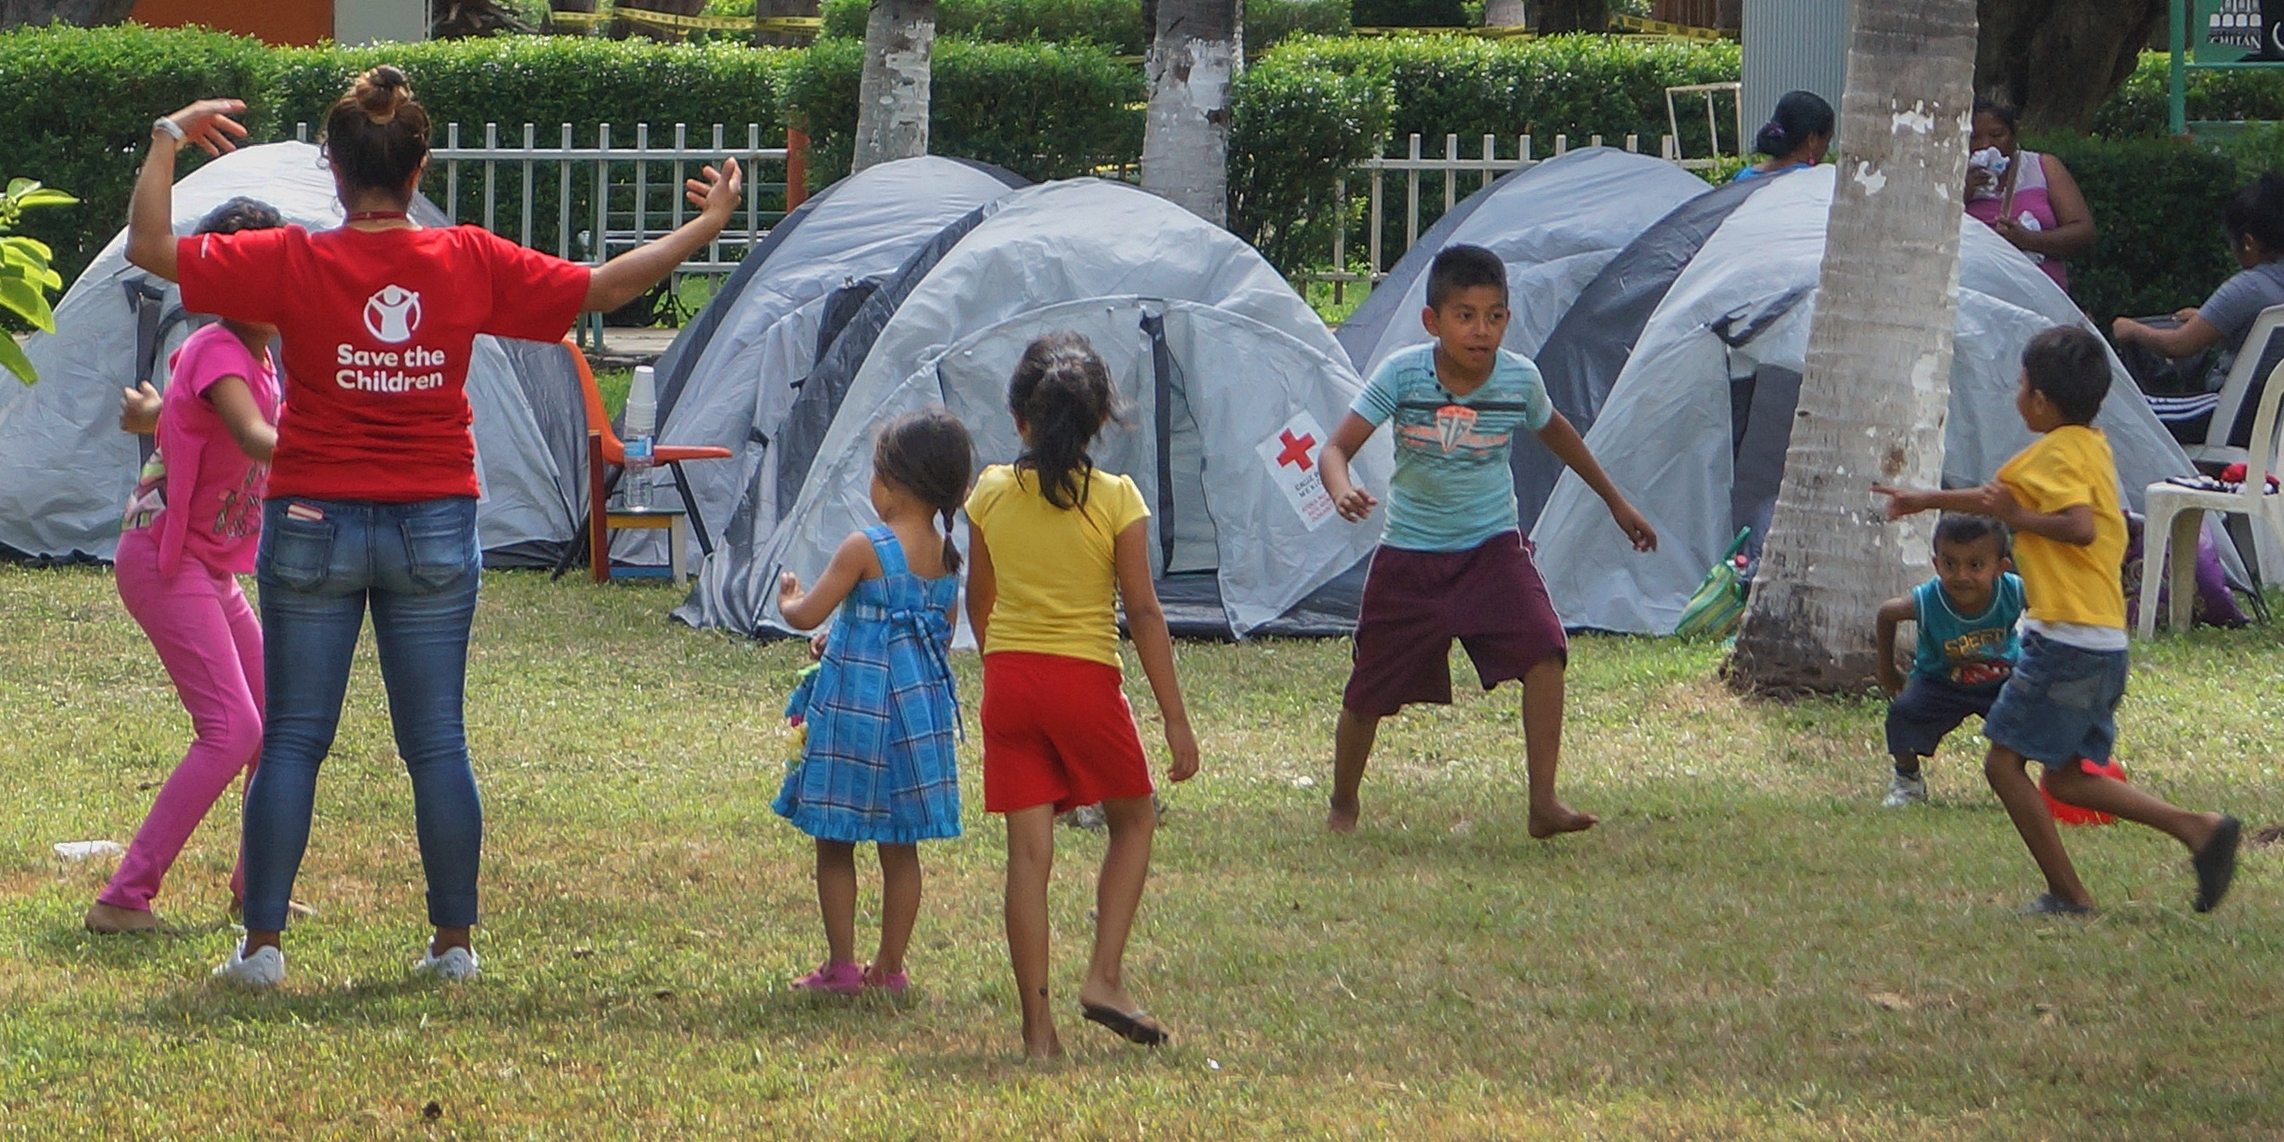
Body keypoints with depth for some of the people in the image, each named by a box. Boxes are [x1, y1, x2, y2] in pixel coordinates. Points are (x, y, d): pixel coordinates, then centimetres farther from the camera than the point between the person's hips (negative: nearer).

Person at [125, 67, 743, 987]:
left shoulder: (292, 263, -9)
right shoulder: (472, 264, -3)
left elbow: (151, 247, -7)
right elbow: (601, 288, 4)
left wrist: (169, 139, 5)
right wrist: (705, 226, 16)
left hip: (314, 524, -1)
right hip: (434, 528, 1)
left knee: (291, 741, 4)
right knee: (437, 745, 8)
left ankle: (261, 945, 3)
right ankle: (454, 940, 11)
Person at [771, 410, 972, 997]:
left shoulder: (865, 550, -16)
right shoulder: (947, 559, 4)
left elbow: (806, 615, -13)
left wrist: (787, 597, 10)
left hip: (854, 705, -6)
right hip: (920, 704, 6)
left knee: (835, 843, 5)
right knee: (900, 847, 12)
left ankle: (840, 966, 6)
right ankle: (889, 966, 15)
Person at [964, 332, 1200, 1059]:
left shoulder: (991, 494, 2)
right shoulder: (1116, 500, -7)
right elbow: (1143, 613, -7)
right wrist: (1175, 719, -3)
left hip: (1008, 679, 2)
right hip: (1086, 679, -2)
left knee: (1028, 850, 3)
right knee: (1133, 819, 20)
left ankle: (1037, 1026, 2)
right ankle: (1105, 978, 7)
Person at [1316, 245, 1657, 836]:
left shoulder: (1521, 380, -9)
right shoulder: (1402, 376, -17)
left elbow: (1556, 433, 13)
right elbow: (1336, 447, -18)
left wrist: (1616, 503, 22)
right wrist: (1342, 491, -42)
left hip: (1491, 549, 1)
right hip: (1411, 554, -1)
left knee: (1543, 649, -22)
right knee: (1368, 691, 6)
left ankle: (1544, 802, -18)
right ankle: (1343, 805, 32)